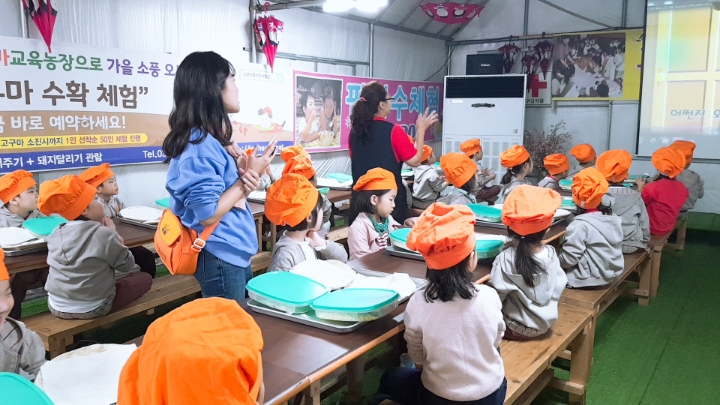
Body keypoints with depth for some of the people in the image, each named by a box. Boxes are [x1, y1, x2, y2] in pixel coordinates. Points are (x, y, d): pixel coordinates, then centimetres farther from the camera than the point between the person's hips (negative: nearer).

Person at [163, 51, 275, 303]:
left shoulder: (209, 140, 9)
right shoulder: (199, 145, -20)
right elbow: (207, 214, -23)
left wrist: (245, 176, -5)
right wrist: (248, 176, -16)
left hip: (236, 254, 10)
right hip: (220, 259, -10)